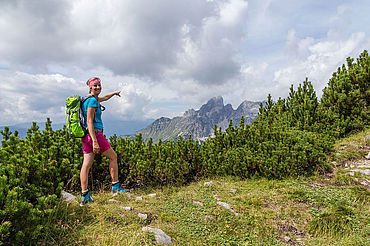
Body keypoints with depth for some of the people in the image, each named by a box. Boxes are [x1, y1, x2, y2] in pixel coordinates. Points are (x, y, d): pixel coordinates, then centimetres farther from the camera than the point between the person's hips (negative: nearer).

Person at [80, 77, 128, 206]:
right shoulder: (92, 101, -13)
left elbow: (103, 98, 39)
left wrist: (114, 93, 56)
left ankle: (84, 196, 6)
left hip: (86, 136, 9)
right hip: (95, 134, -9)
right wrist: (95, 142, -25)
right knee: (113, 157, 7)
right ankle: (115, 186, 15)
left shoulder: (92, 99, 16)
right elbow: (89, 122, -20)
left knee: (86, 165, 4)